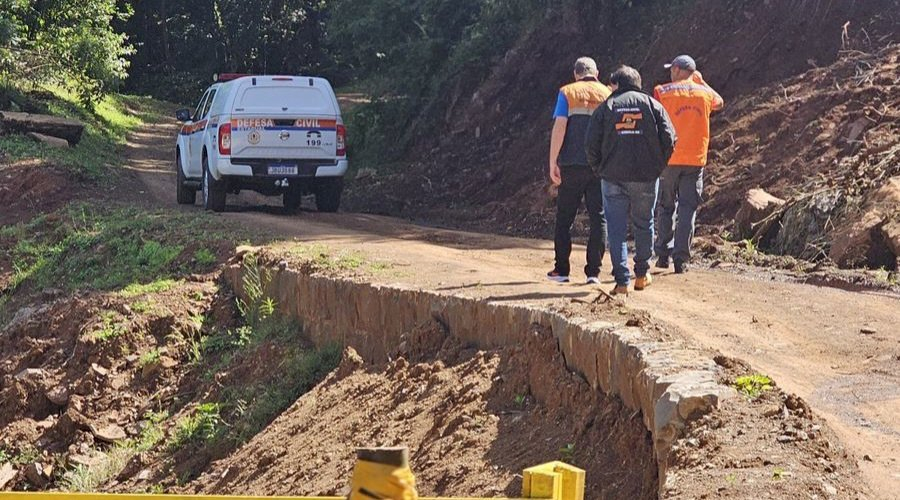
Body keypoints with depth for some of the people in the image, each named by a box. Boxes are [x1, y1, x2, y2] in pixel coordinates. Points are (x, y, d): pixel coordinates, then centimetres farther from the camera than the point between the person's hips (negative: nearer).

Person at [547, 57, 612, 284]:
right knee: (598, 217, 4)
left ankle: (561, 269, 11)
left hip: (572, 164, -1)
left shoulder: (567, 93, 2)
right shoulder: (608, 95, 8)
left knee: (564, 217, 9)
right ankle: (594, 271, 0)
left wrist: (553, 162, -6)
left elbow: (559, 128, -8)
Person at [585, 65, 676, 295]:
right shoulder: (652, 105, 7)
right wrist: (658, 166, 9)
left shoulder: (606, 107, 4)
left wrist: (600, 169, 9)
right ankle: (642, 274, 26)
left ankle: (622, 282, -3)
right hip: (646, 177, 1)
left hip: (613, 179, -1)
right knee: (644, 224, 18)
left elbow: (591, 144, -3)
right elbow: (669, 139, -1)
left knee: (616, 230, 2)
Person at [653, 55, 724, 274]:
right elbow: (719, 102, 29)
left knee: (666, 207, 12)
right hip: (695, 159, 1)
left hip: (668, 158, -1)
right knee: (687, 209, 2)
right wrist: (701, 82, 34)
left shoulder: (662, 92, -3)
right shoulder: (704, 93, 6)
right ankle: (681, 258, -5)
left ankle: (663, 253, 12)